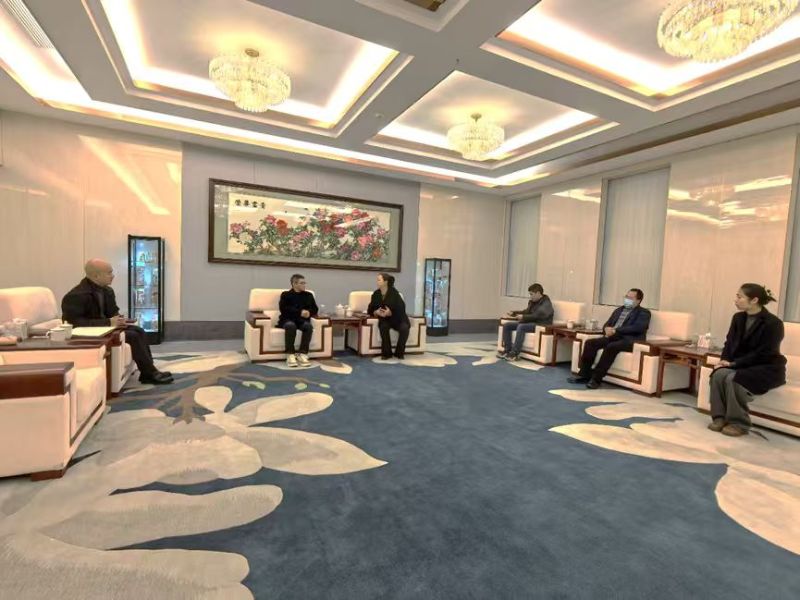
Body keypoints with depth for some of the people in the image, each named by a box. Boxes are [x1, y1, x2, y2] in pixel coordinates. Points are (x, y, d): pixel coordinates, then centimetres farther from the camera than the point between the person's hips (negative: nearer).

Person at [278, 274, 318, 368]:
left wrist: (309, 312, -13)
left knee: (308, 326, -32)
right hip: (288, 319, -3)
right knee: (291, 325, -37)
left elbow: (315, 309, 12)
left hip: (302, 320, 3)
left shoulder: (308, 295, 19)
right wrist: (300, 312, -19)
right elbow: (284, 309, -8)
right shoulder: (286, 294, 8)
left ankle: (302, 354, -29)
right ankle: (290, 355, -31)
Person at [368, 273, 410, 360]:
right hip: (385, 319, 2)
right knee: (383, 326, -32)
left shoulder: (394, 293, -16)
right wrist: (377, 312, -23)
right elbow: (370, 309, -1)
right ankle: (386, 353, -18)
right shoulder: (376, 294, -4)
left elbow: (401, 309, -17)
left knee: (404, 328, -31)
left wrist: (390, 313, -34)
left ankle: (400, 352, -9)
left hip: (398, 318, -2)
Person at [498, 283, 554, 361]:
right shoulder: (532, 302, 14)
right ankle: (507, 350, -9)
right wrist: (514, 313, 12)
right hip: (529, 322, 9)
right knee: (506, 325, -6)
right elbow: (527, 312, 26)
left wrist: (523, 317, -27)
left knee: (521, 327, -37)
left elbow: (537, 316, -25)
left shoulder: (546, 304, -12)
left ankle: (515, 354, -33)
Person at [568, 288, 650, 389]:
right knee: (590, 343, -19)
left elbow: (638, 328, -13)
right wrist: (607, 330, -5)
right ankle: (584, 375, -18)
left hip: (629, 340, -6)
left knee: (611, 347, -36)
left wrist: (615, 330, -17)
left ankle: (596, 379, -31)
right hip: (613, 337, 6)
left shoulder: (644, 313, 6)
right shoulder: (619, 310, 25)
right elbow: (606, 325, 21)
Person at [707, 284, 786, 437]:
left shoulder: (773, 323, -16)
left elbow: (761, 354, -19)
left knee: (734, 378, -33)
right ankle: (719, 417, -19)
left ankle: (738, 423, -18)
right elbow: (730, 343, 7)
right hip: (742, 365, 6)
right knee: (719, 374, -26)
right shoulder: (738, 318, 4)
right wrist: (725, 361, -11)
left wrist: (733, 364, -23)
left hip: (767, 368, -5)